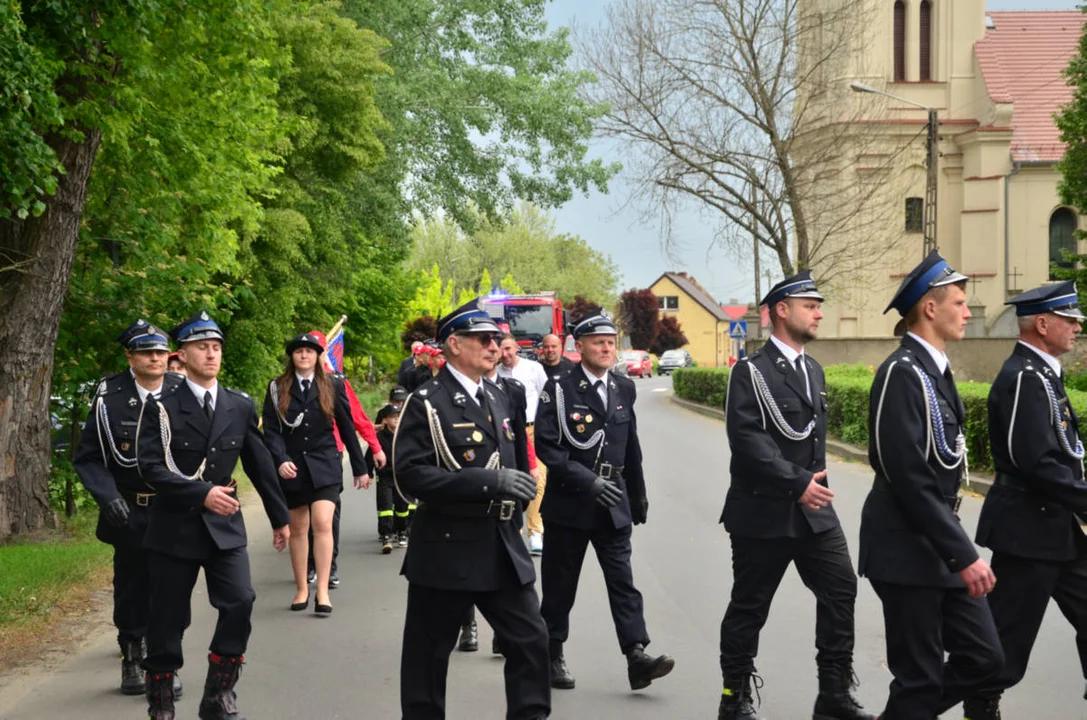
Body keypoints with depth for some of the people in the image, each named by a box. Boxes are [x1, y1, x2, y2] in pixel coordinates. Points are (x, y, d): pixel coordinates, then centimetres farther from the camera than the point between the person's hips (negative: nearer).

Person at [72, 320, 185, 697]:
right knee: (131, 589, 10)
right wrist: (108, 497, -15)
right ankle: (132, 660, 25)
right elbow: (87, 458, -2)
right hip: (129, 513, 0)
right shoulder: (109, 397, -5)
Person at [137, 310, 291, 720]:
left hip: (225, 525, 3)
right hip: (175, 527, -2)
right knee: (168, 619, 3)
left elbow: (260, 465, 12)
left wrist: (280, 517, 16)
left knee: (240, 602, -14)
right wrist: (202, 493, -23)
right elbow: (151, 467, -15)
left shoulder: (240, 406, 7)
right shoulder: (162, 408, -5)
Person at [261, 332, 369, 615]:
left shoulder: (333, 384, 4)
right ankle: (302, 589, 18)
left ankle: (323, 591, -13)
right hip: (292, 467, 2)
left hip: (324, 465, -1)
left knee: (322, 524, -14)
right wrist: (280, 460, -19)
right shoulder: (277, 389, 4)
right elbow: (271, 430, -3)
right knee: (298, 529, 9)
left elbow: (347, 427, 6)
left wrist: (360, 466, 8)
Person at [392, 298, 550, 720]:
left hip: (503, 549, 6)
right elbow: (409, 474, -21)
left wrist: (517, 488, 10)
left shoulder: (498, 398, 13)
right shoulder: (426, 403, -10)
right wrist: (490, 482, -25)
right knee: (429, 653, 4)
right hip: (447, 551, -6)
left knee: (531, 640, 4)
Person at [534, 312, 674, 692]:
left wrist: (638, 495, 19)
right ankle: (552, 656, 16)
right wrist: (588, 481, -20)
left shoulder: (624, 389, 10)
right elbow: (546, 446, -13)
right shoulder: (559, 390, -5)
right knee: (560, 585, 5)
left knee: (623, 581, -4)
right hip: (569, 503, -3)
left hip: (613, 504, 3)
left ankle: (637, 657, -10)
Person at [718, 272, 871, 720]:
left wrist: (814, 481, 10)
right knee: (749, 607, 4)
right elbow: (748, 439, -20)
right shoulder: (751, 372, -10)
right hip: (763, 513, -7)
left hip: (813, 510, 7)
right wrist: (796, 482, -21)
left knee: (841, 590, -2)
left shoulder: (813, 371, 14)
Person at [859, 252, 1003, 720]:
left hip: (937, 545, 9)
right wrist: (964, 555, -22)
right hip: (906, 551, -9)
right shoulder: (902, 373, -19)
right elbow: (911, 480, -23)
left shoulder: (933, 369, 11)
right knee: (921, 677, 0)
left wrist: (958, 548, 19)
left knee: (983, 657, 10)